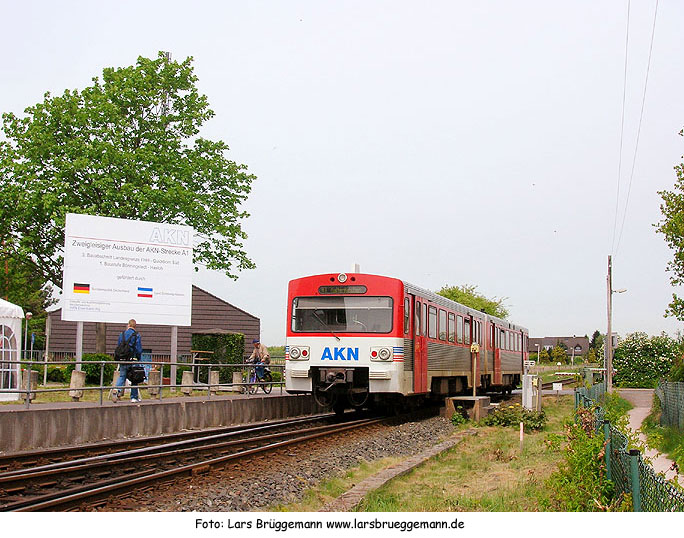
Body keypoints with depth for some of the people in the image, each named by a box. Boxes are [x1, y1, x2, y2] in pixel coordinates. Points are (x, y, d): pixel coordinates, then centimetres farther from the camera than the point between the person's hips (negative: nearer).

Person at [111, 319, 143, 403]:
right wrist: (138, 359, 8)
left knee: (122, 376, 11)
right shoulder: (137, 335, -4)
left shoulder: (122, 334, 7)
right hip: (133, 361, -3)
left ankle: (116, 390, -15)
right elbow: (139, 349, -6)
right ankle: (134, 397, 10)